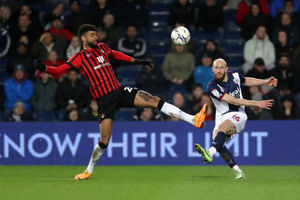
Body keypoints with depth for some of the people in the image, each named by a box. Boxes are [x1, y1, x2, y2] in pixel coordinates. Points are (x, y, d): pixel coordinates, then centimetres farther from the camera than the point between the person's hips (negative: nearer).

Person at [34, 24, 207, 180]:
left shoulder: (102, 48, 15)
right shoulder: (80, 58, 0)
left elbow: (115, 54, 36)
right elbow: (59, 70, -8)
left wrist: (136, 61, 36)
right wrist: (44, 68, -27)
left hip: (120, 90, 4)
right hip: (104, 99, -4)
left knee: (154, 101, -10)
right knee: (104, 140, -9)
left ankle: (194, 119, -12)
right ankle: (89, 171, 12)